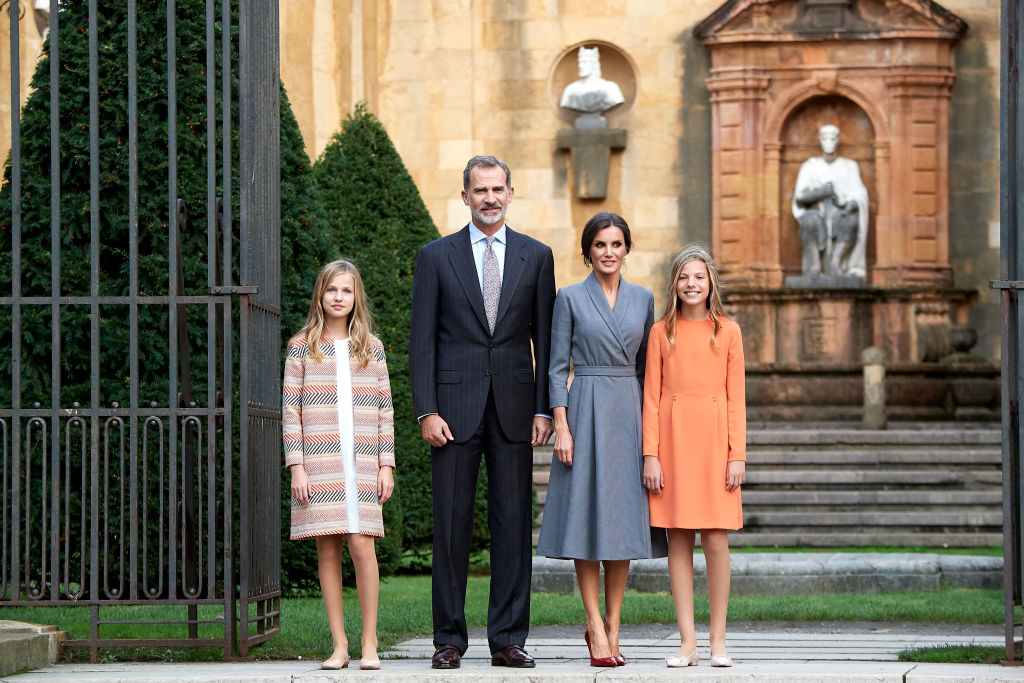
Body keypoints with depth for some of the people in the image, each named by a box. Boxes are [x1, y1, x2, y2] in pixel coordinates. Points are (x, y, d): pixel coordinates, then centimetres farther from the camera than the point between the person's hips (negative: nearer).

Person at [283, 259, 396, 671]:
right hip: (318, 463, 0)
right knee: (328, 550, 0)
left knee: (362, 544, -9)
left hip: (361, 465, 0)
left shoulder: (371, 348, 11)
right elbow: (290, 411, 4)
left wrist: (386, 464, 5)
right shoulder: (302, 348, 7)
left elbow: (384, 410, 12)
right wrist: (296, 466, -4)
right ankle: (339, 645, 4)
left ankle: (370, 643, -1)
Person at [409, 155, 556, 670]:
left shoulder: (536, 256, 9)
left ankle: (508, 639, 6)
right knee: (452, 523, 0)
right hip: (455, 406, -1)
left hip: (514, 408, 1)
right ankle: (449, 640, 5)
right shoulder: (436, 256, 5)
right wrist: (427, 411, -7)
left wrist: (544, 409, 0)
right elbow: (422, 340, 2)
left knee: (513, 522, 1)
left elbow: (545, 338, 8)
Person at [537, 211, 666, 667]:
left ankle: (611, 628, 8)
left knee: (623, 518, 2)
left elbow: (645, 367, 13)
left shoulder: (643, 300, 10)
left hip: (629, 412, 3)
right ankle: (597, 628, 0)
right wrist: (561, 427, -10)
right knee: (587, 515, -4)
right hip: (586, 411, -3)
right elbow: (557, 367, -2)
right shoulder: (570, 298, 1)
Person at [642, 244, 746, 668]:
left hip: (714, 440, 0)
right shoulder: (662, 332, 7)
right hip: (673, 438, 0)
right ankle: (688, 642, 3)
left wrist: (737, 454, -2)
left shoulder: (727, 332, 7)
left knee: (716, 541, -4)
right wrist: (650, 454, -4)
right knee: (679, 541, 0)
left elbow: (736, 398, 5)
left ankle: (718, 641, 4)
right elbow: (651, 397, 5)